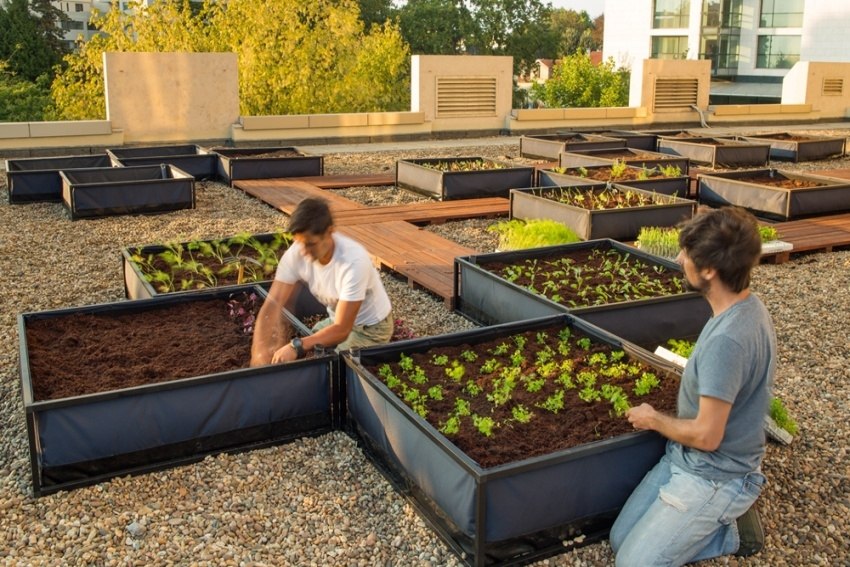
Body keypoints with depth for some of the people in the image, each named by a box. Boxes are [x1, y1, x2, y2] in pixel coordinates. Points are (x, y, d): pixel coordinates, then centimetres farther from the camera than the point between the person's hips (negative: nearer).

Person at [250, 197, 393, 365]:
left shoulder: (353, 261, -36)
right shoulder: (296, 254, -21)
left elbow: (341, 329, -35)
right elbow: (273, 305, -23)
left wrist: (297, 346, -49)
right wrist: (260, 352, -38)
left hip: (371, 328, -5)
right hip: (338, 319, 5)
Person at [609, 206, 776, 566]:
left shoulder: (726, 338, -32)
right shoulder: (747, 305, -2)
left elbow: (706, 435, -26)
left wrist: (654, 420, -11)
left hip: (714, 477, -9)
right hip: (687, 459, 9)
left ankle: (733, 529, 5)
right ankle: (726, 517, 16)